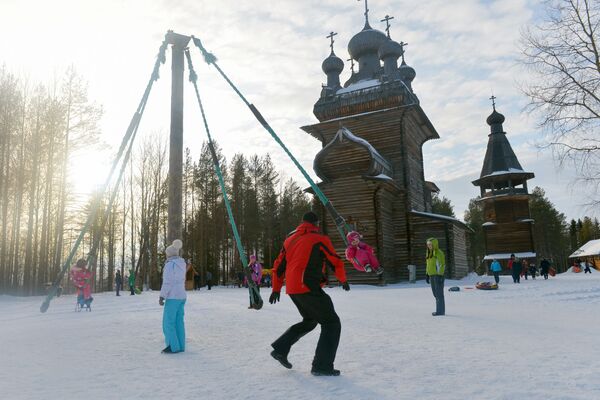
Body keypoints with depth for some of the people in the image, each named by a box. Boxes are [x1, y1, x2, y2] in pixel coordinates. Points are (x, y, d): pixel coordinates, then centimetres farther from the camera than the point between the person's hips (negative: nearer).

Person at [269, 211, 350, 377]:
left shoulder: (290, 239, 15)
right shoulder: (320, 239, -5)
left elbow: (279, 265, 18)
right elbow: (336, 263, -3)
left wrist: (276, 289, 26)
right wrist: (343, 280, 15)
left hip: (292, 290, 8)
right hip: (309, 288, -8)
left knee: (310, 320, 26)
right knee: (331, 323, 4)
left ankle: (280, 348, 22)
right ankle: (322, 366, -1)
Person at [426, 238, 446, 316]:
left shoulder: (439, 253, -11)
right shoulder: (429, 253, 15)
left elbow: (442, 265, -14)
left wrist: (440, 275, -18)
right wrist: (427, 274, 17)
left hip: (438, 275, -9)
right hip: (432, 275, 9)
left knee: (439, 293, -6)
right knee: (435, 293, 13)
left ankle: (440, 311, -2)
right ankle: (440, 310, 21)